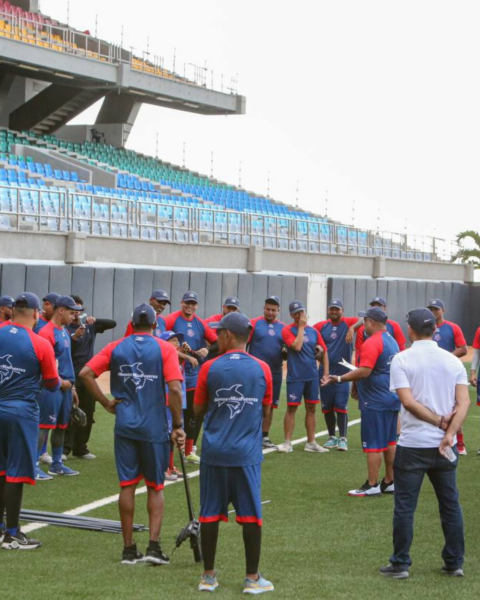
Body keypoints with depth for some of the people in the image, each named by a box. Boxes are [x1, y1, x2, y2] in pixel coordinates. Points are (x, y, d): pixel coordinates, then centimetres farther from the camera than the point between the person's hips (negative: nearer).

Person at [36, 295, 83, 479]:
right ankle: (34, 465, -4)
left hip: (65, 387, 9)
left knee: (61, 426, 13)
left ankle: (57, 464, 21)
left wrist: (71, 387, 20)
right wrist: (59, 382, -15)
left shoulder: (64, 331, 15)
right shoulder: (46, 332, -14)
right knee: (44, 425, -7)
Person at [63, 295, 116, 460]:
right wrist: (75, 337, -32)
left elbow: (112, 323, -2)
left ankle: (80, 448, 15)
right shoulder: (65, 329, -6)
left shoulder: (90, 326, 7)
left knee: (87, 414, 7)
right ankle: (65, 449, -11)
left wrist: (95, 321, -18)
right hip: (71, 377, -5)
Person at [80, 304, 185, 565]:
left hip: (125, 426, 2)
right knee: (155, 487, 10)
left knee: (127, 485, 8)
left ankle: (129, 549, 12)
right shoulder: (165, 349, -4)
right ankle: (154, 546, 0)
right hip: (155, 427, -2)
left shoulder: (116, 347, 4)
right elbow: (175, 389, -14)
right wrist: (177, 425, -7)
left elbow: (85, 373, -5)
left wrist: (106, 402, 1)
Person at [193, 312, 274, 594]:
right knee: (251, 515, 5)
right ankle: (253, 578, 10)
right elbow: (265, 412, 8)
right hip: (248, 453, 0)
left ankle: (209, 576, 15)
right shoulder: (262, 369, -1)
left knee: (210, 513, 8)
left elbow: (198, 411, 3)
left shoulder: (210, 368, -5)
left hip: (214, 452, 0)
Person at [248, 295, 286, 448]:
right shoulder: (254, 323, -2)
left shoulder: (283, 328, 10)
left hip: (275, 373, 4)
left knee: (270, 405, 9)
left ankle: (265, 437, 18)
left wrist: (285, 352, -7)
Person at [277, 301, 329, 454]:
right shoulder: (287, 330, -4)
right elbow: (297, 346, -20)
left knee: (311, 409, 8)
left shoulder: (313, 331, 10)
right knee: (291, 408, -3)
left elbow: (324, 352, 13)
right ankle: (287, 443, 2)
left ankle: (311, 443, 14)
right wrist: (301, 327, -12)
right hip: (295, 377, -5)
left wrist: (326, 373, 5)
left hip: (312, 376, 5)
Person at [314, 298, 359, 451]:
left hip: (343, 374, -3)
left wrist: (352, 328, -31)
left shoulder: (348, 322, -3)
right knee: (327, 407, 8)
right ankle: (332, 437, 19)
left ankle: (342, 439, 0)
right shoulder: (321, 326, 4)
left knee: (341, 406, -5)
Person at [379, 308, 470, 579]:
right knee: (451, 505, 13)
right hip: (444, 445, 3)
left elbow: (408, 401, -15)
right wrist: (449, 432, -14)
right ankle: (455, 563, 18)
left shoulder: (402, 360, -7)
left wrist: (439, 422, -9)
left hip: (413, 445, -3)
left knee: (405, 507, 5)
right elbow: (464, 403, -6)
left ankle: (401, 564, 8)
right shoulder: (453, 361, 3)